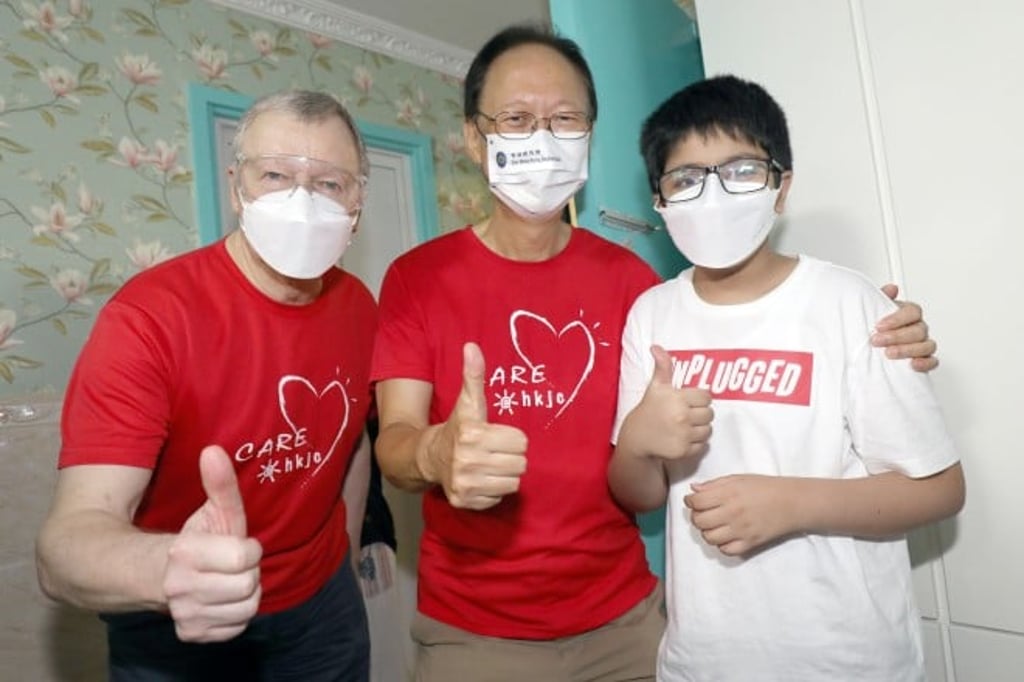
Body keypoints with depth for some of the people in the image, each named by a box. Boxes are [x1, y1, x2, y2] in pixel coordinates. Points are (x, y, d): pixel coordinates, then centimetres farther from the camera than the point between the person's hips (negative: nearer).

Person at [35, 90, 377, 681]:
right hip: (172, 632, -4)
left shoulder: (359, 307, -9)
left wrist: (342, 556, 10)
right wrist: (165, 569, -51)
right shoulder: (148, 316, -24)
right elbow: (71, 537, -30)